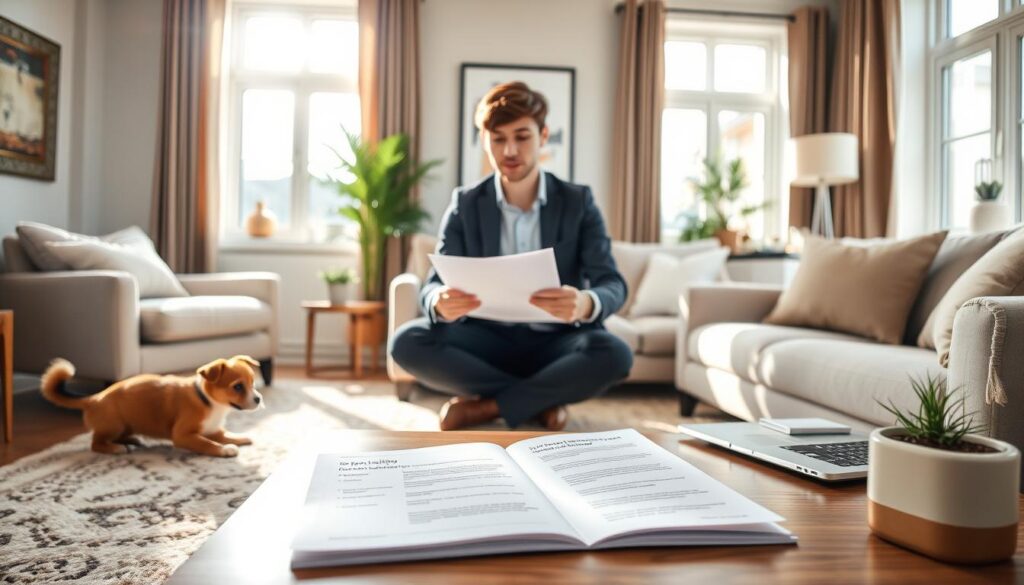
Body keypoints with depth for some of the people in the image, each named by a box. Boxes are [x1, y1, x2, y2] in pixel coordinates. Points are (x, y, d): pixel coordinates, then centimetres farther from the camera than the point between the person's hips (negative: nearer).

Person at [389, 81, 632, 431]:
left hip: (555, 342, -1)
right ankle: (542, 399, -15)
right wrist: (441, 303, -34)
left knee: (613, 354, -32)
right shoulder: (465, 204, 1)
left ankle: (484, 407, -16)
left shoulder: (578, 201, -1)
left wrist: (586, 304, -37)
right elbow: (433, 285, -7)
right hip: (487, 340, 1)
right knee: (408, 342, -26)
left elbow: (613, 286, -11)